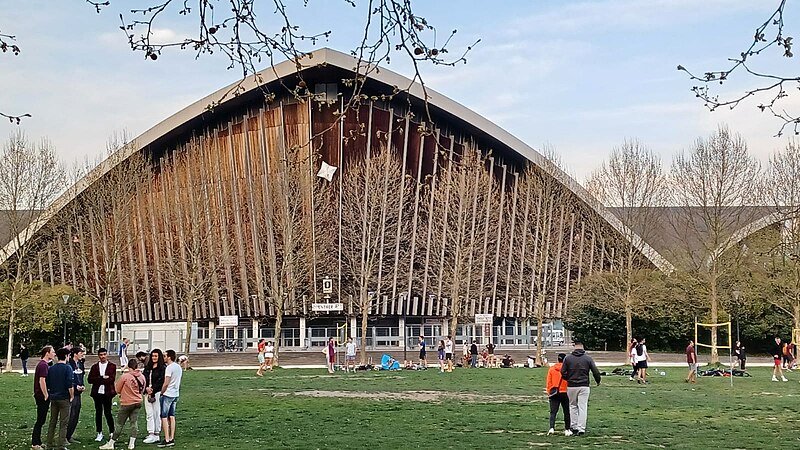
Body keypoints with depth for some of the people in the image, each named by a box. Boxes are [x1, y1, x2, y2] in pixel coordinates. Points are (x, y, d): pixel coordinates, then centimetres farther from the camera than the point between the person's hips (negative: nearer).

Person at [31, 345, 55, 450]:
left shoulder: (44, 364, 14)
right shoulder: (43, 365, -17)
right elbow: (42, 381, -24)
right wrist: (46, 395, -18)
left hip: (41, 396, 10)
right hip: (42, 396, -10)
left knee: (41, 420, 15)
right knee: (40, 420, -4)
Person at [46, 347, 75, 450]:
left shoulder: (51, 368, 7)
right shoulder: (67, 368, -10)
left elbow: (47, 384, 11)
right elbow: (70, 385, -15)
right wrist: (71, 396, -3)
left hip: (53, 398, 5)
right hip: (64, 398, -5)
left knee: (52, 422, 12)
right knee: (63, 423, -1)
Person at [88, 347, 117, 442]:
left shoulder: (112, 366, 3)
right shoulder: (94, 366, 10)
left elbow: (112, 379, -9)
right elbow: (90, 380, -1)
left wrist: (98, 380, -12)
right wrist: (103, 378, -13)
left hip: (107, 393, -3)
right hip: (97, 393, 3)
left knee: (107, 412, -4)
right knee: (98, 413, 7)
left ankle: (112, 432, 8)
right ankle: (99, 433, 15)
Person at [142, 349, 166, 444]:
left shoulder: (162, 368, -4)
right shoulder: (147, 367, 16)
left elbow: (161, 381, -10)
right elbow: (143, 377, 9)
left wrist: (153, 389, -14)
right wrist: (146, 388, -7)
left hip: (157, 393, -6)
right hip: (148, 393, 6)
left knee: (157, 414, -3)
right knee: (149, 414, 5)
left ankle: (156, 435, 0)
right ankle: (151, 434, 7)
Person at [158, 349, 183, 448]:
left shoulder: (169, 368, -16)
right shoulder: (179, 367, 11)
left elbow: (166, 383, -17)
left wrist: (161, 393, -6)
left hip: (167, 395, -8)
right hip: (176, 394, 8)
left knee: (164, 417, -3)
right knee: (171, 416, 11)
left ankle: (167, 440, -5)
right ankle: (171, 439, 11)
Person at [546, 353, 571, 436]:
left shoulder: (551, 369, 1)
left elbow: (548, 382, 3)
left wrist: (549, 392, 12)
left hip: (554, 394, 1)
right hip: (565, 393, -1)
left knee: (553, 412, 0)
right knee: (567, 412, 12)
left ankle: (551, 427, -18)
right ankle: (567, 429, 16)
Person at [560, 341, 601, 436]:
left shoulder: (568, 358, -1)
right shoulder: (588, 358, -2)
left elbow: (563, 372, -3)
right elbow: (596, 372, -3)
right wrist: (598, 381, 16)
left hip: (571, 386, 1)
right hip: (584, 386, -1)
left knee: (573, 406, 14)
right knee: (583, 407, 2)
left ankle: (575, 427, 14)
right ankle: (581, 429, -3)